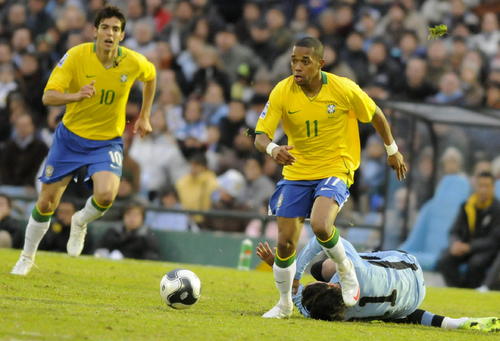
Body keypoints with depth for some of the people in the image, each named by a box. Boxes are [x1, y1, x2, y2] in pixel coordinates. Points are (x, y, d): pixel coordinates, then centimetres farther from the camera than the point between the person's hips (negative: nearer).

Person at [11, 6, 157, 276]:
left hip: (108, 142, 0)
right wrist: (76, 96, -42)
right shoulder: (76, 56, -18)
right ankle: (27, 258, 28)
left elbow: (151, 76, 13)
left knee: (106, 195, -27)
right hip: (71, 135, 0)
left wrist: (144, 117, 13)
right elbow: (48, 97, -23)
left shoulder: (134, 62, -13)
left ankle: (80, 223, 9)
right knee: (46, 203, 4)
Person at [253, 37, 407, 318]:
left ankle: (347, 269, 2)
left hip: (335, 170, -3)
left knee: (321, 226, -30)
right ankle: (284, 304, 23)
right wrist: (273, 149, -38)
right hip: (296, 172, 3)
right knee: (286, 242, -1)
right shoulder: (282, 92, -12)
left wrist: (392, 150, 15)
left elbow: (375, 115, 3)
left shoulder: (344, 89, -15)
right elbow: (260, 136, -15)